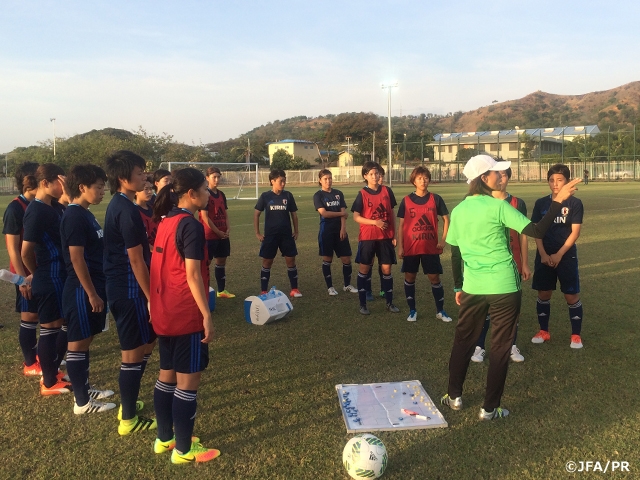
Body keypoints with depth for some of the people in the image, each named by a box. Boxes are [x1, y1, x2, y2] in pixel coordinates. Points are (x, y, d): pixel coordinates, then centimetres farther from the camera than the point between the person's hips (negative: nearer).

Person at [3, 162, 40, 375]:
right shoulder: (15, 208, -14)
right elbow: (12, 247, -16)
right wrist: (22, 277, -18)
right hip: (27, 273, -6)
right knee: (29, 316, 4)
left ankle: (40, 354, 30)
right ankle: (30, 364, 17)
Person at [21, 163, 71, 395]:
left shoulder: (55, 206, 9)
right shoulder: (36, 211, -18)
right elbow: (26, 252, -18)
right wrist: (37, 274, -2)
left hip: (61, 276, 9)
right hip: (49, 279, -9)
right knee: (50, 328, 3)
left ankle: (52, 372, 32)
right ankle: (49, 383, 17)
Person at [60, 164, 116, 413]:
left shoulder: (85, 214, 12)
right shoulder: (75, 216, -17)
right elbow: (76, 259, -20)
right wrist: (91, 294, -19)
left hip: (92, 287, 9)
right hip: (82, 290, -9)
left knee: (85, 341, 18)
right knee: (78, 343, 1)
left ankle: (85, 389, 31)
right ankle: (82, 402, 12)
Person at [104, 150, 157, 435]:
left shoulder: (117, 205, 11)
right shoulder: (127, 210, -20)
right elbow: (136, 260, -20)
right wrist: (151, 297, -15)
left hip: (119, 286, 10)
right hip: (130, 289, -10)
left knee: (145, 344, 21)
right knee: (134, 353, 1)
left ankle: (128, 404, 34)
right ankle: (129, 419, 15)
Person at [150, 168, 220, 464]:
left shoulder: (165, 222, 10)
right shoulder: (191, 226, -16)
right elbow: (192, 275, -20)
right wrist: (207, 315, -17)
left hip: (164, 312, 9)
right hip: (186, 314, -9)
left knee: (167, 375, 18)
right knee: (188, 380, 2)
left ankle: (164, 439, 31)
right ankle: (183, 450, 14)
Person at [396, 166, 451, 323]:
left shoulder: (435, 199, -1)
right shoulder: (406, 201, -1)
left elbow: (446, 219, 6)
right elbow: (401, 224, 2)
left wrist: (443, 240, -2)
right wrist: (400, 246, -2)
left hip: (430, 247, 0)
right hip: (410, 247, 1)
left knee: (434, 277, 3)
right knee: (410, 277, 7)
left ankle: (440, 311, 17)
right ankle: (412, 310, 21)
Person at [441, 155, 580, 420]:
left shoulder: (458, 211, 3)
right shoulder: (498, 206, -12)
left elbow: (455, 254, 9)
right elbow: (536, 231, -14)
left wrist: (458, 287, 18)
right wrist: (558, 200, -7)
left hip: (472, 288, 5)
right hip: (503, 288, -4)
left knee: (463, 341, 19)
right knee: (500, 348, 9)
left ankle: (454, 396, 30)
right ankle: (490, 408, 17)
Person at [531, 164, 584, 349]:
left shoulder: (574, 203, -5)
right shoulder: (541, 203, 2)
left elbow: (575, 232, -8)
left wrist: (559, 254, -13)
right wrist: (543, 254, -9)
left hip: (566, 256, -2)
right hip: (544, 256, 3)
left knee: (571, 296, 2)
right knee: (543, 294, 8)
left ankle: (576, 335, 15)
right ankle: (543, 331, 23)